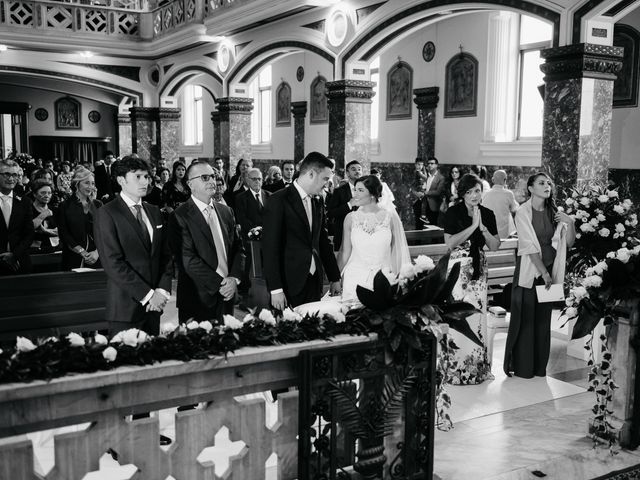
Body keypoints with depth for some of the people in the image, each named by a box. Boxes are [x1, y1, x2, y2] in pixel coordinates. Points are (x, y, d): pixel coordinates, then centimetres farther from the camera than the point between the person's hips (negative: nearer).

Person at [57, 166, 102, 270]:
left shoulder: (98, 205, 11)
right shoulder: (65, 206, 4)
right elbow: (64, 235, -2)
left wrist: (97, 252, -10)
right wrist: (82, 252, -11)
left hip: (96, 259, 2)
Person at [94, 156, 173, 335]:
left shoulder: (154, 212, 13)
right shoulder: (106, 214, -7)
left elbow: (166, 255, 11)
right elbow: (113, 263, -14)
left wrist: (163, 290, -4)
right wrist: (147, 295, -16)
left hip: (154, 305, 5)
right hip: (126, 307, -5)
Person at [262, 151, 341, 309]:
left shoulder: (317, 203, 12)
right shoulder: (279, 200, -10)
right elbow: (270, 247, -13)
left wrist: (335, 278, 18)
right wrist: (275, 289, -18)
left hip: (314, 282, 6)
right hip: (290, 284, -6)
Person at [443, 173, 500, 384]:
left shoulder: (488, 214, 7)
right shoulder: (453, 213, -5)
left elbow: (495, 246, 4)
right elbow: (450, 243, -16)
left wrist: (482, 227, -11)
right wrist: (472, 226, -17)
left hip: (479, 270, 4)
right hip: (458, 269, -4)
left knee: (478, 317, 7)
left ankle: (477, 367, 19)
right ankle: (458, 369, 5)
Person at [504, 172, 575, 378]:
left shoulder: (554, 213, 7)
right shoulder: (523, 212, -8)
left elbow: (569, 243, 7)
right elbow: (530, 246, -14)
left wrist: (570, 223, -10)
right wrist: (544, 272, -16)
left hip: (548, 271, 5)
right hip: (529, 271, -5)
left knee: (543, 319, 8)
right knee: (525, 319, -1)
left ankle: (539, 367, 17)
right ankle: (521, 367, 9)